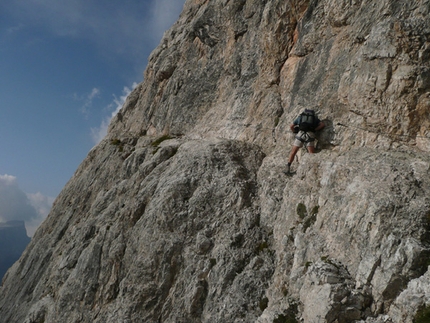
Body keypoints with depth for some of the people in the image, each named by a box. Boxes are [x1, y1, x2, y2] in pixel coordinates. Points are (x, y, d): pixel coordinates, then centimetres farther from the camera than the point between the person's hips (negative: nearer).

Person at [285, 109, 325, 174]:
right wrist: (314, 130, 16)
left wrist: (295, 132, 40)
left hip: (301, 134, 0)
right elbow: (322, 124, 12)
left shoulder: (300, 117, 28)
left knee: (293, 152, 7)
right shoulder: (315, 117, 27)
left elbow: (291, 126, 27)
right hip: (310, 135, 0)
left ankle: (288, 168, 0)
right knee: (312, 153, 1)